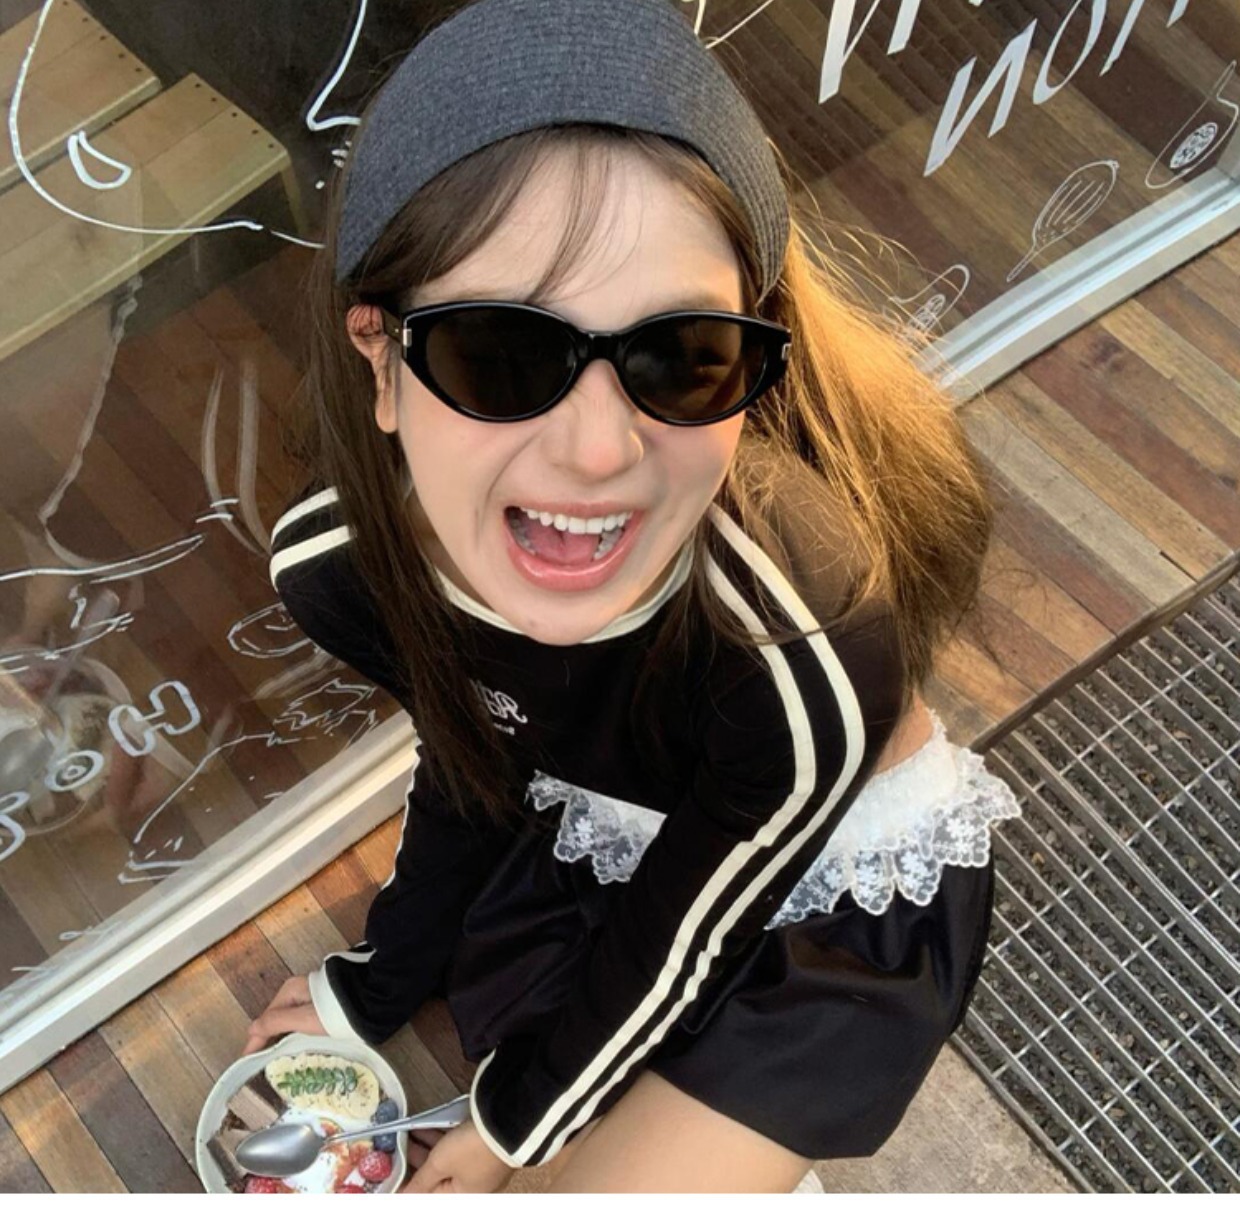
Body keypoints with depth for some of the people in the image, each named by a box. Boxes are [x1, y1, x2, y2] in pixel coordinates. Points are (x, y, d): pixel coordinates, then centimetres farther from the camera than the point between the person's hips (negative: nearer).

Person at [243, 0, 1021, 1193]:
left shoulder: (804, 665, -41)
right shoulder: (341, 559, -26)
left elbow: (672, 952, -21)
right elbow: (470, 764, -2)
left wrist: (508, 1126, -2)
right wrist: (376, 985, 16)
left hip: (843, 895, -3)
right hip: (596, 843, 4)